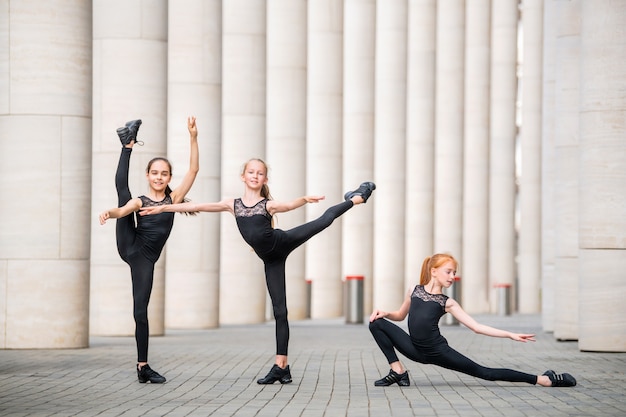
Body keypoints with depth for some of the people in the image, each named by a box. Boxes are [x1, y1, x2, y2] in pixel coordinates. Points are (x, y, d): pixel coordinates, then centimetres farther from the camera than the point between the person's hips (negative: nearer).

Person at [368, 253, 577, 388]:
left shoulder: (447, 303, -1)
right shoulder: (414, 291, 5)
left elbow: (477, 327, -2)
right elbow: (400, 315, 21)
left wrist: (510, 335, -10)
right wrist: (384, 313, -2)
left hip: (437, 351, -3)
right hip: (416, 349, 3)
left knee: (484, 373, -7)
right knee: (378, 323, -9)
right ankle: (398, 372, -6)